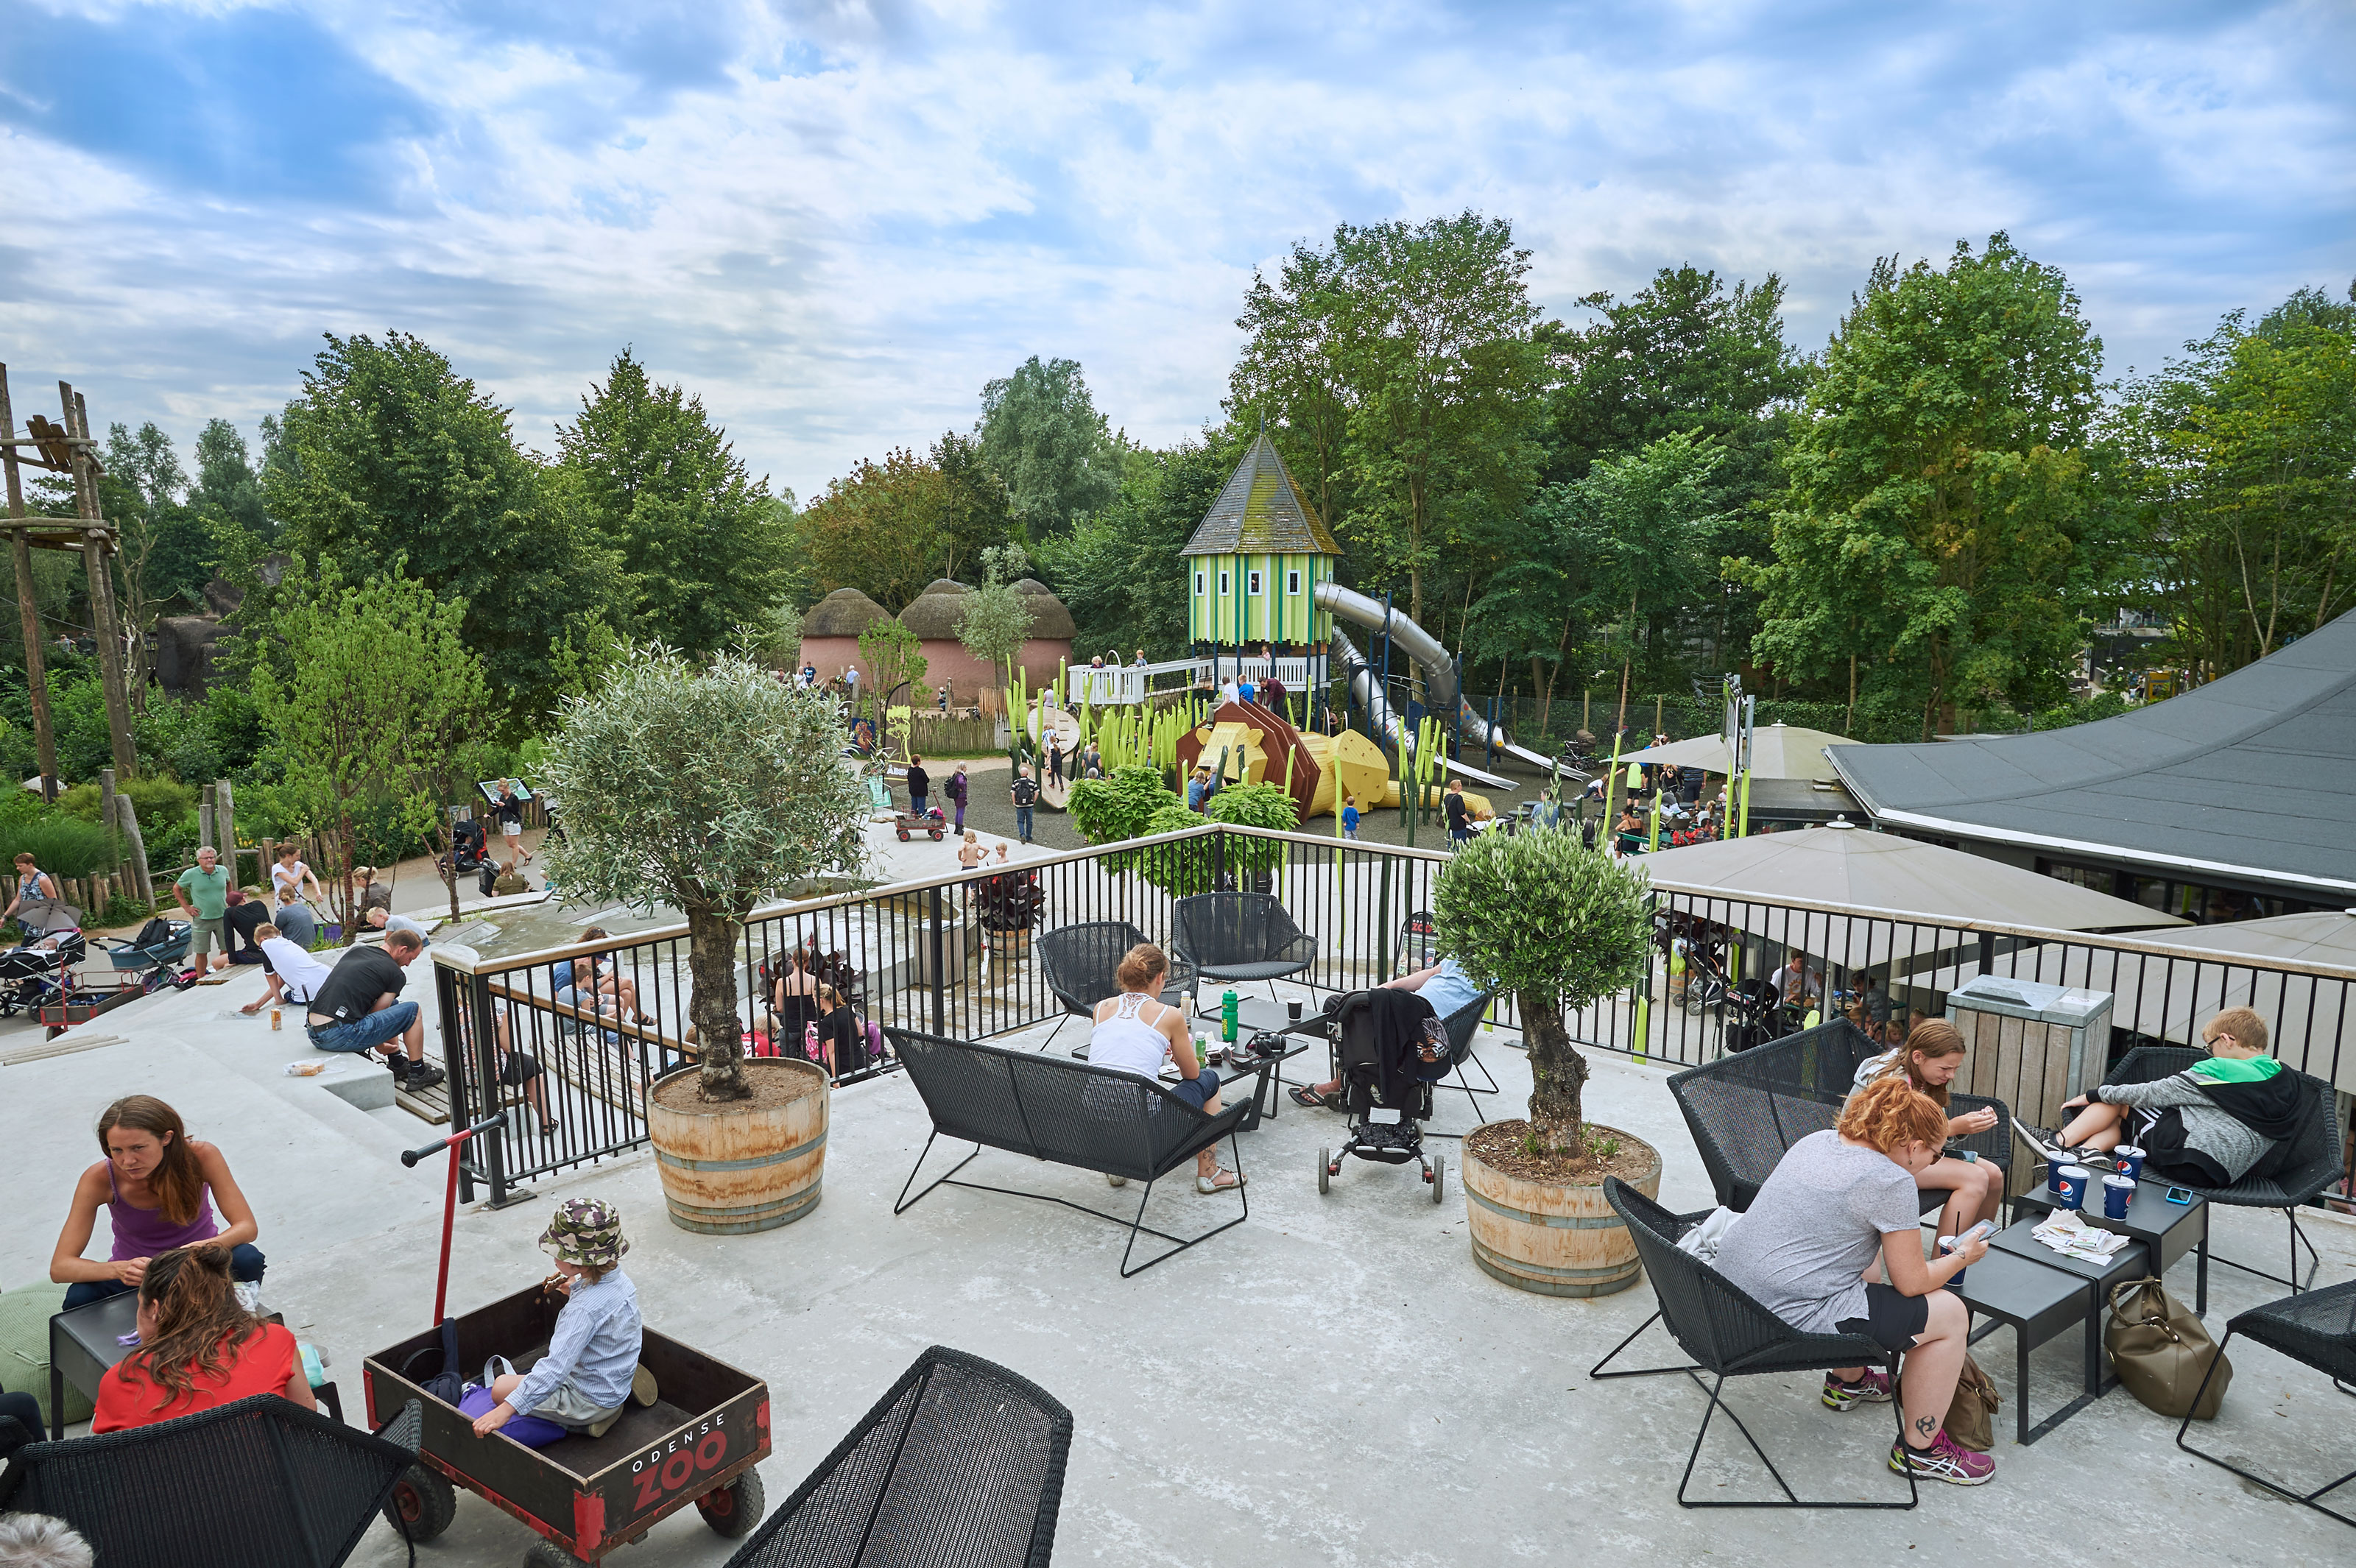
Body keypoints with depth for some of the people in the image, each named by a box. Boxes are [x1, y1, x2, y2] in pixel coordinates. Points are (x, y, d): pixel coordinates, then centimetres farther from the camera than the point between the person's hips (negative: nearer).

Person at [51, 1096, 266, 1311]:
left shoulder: (201, 1156, -23)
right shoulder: (99, 1179, -22)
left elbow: (247, 1227, -23)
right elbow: (59, 1267, -22)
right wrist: (120, 1269, -42)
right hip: (137, 1275, 1)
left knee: (247, 1259, -32)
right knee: (79, 1297, -30)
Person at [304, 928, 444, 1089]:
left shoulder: (355, 951, 21)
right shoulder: (396, 975, -1)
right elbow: (376, 1013, 3)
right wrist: (378, 1044, 23)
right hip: (340, 1036, -9)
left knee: (392, 1004, 28)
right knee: (413, 1011, 5)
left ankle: (398, 1064, 34)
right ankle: (418, 1074, 13)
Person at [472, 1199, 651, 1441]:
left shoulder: (584, 1309, -33)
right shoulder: (621, 1279, -7)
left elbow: (556, 1367, -39)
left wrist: (506, 1409, -41)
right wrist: (576, 1290, 8)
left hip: (593, 1400, -9)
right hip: (620, 1383, 9)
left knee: (500, 1388, 0)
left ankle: (581, 1422, -2)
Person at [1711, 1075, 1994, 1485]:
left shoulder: (1817, 1140, 9)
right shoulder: (1892, 1182, -15)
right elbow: (1912, 1282, -6)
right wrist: (1962, 1257, 12)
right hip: (1791, 1316, -9)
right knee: (1950, 1313, 4)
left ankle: (1847, 1381, 47)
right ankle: (1921, 1449, 17)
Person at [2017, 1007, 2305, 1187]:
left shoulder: (2221, 1070, -9)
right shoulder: (2284, 1079, 11)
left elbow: (2152, 1093, -7)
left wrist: (2093, 1095, 3)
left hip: (2192, 1157, -8)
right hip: (2224, 1172, 8)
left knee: (2120, 1100, 8)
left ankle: (2060, 1142, 7)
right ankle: (2089, 1150, -6)